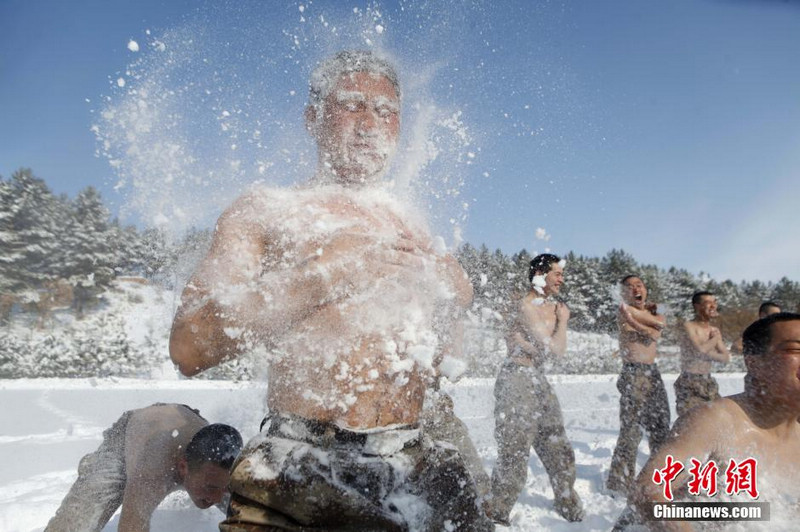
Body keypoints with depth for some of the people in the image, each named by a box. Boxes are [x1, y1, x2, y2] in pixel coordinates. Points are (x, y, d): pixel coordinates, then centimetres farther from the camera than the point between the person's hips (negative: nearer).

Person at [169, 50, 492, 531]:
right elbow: (189, 348, -13)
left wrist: (453, 303, -2)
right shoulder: (265, 212, 0)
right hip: (296, 476, -3)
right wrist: (326, 274, -16)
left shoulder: (413, 228, 12)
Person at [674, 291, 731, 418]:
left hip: (708, 382, 7)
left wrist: (708, 353, -10)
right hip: (689, 383, -7)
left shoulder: (714, 330, 13)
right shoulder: (688, 326, -8)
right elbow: (700, 349, -22)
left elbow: (726, 357, 6)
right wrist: (716, 339, -6)